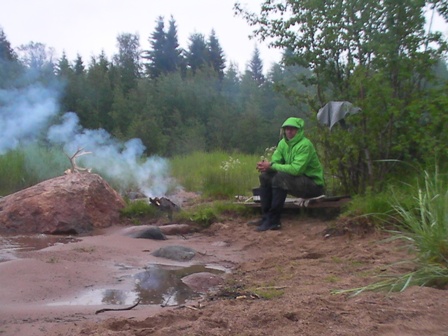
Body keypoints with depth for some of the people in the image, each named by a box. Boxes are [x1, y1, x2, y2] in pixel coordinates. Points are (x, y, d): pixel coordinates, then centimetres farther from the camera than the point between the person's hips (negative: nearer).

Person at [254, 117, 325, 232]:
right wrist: (266, 166, -24)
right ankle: (265, 217, -3)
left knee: (280, 177, -30)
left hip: (313, 184, -8)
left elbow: (296, 169, -30)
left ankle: (273, 221, -25)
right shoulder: (283, 143, 4)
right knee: (265, 176, -4)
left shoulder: (305, 145, -20)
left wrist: (271, 166, -28)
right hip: (296, 180, 8)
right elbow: (274, 162, 1)